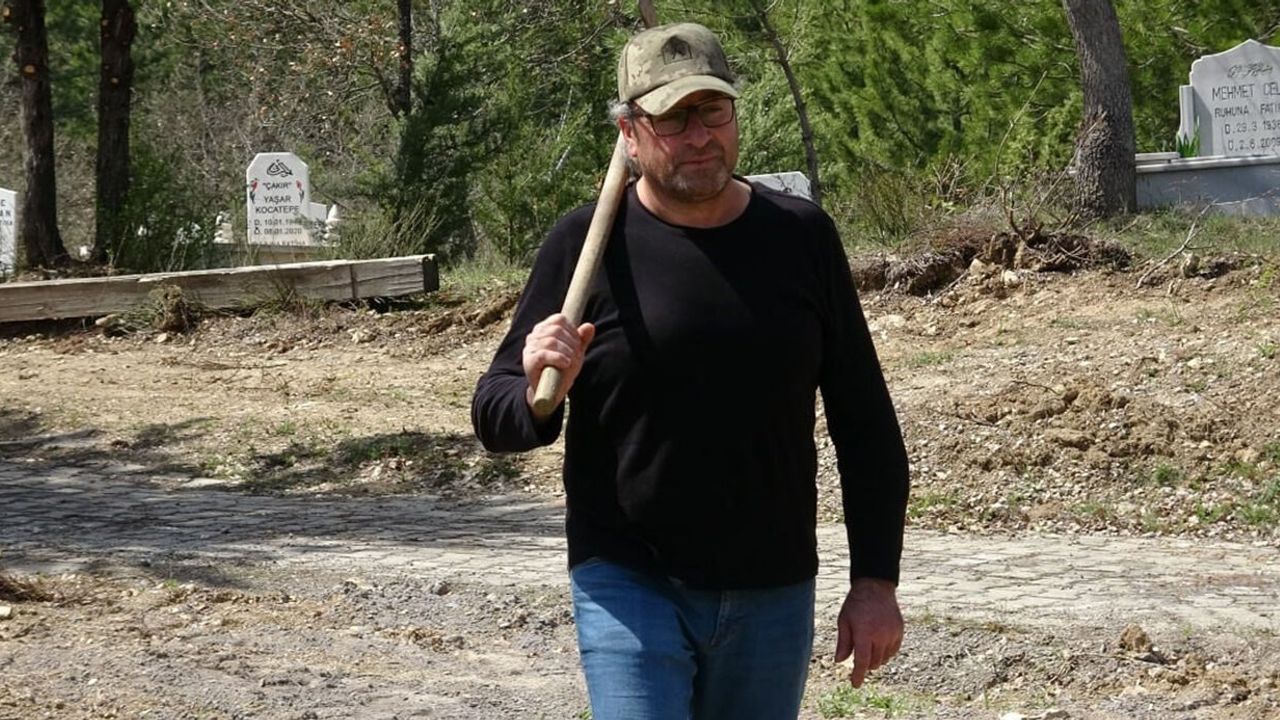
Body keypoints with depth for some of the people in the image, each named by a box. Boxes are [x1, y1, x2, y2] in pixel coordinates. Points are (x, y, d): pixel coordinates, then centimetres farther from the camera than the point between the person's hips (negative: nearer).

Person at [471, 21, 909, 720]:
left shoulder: (801, 236, 3)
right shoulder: (587, 244, -4)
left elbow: (865, 423, 8)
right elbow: (494, 417, 0)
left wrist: (875, 581, 4)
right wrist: (538, 393, -23)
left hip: (772, 596, 3)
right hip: (629, 584, -3)